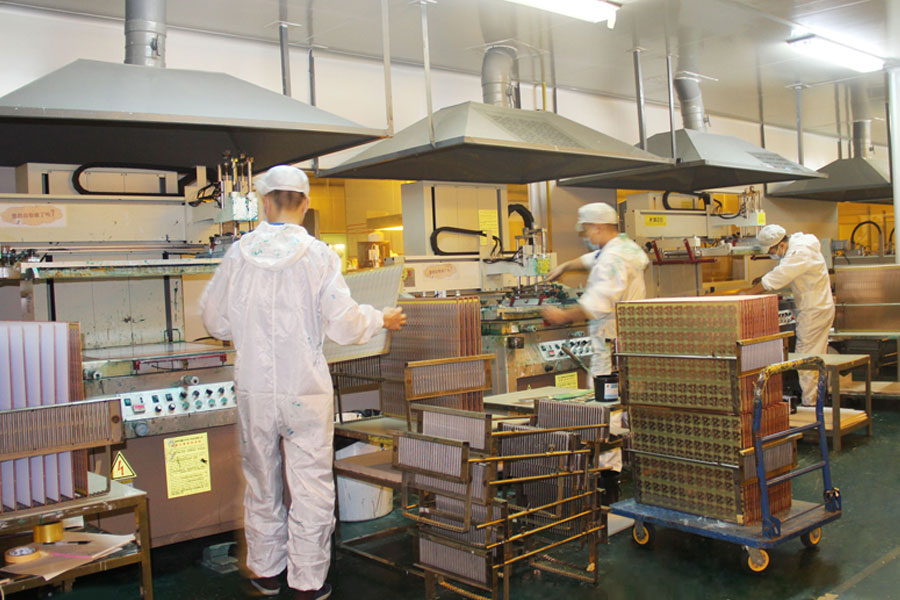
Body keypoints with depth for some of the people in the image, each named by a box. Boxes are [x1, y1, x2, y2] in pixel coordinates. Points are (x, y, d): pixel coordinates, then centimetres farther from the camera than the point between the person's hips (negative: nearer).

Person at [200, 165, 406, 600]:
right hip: (305, 391, -3)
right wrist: (382, 319, 8)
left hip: (254, 389, 3)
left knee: (261, 483, 17)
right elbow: (343, 326, -11)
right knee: (311, 486, 8)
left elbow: (215, 322, 6)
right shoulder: (318, 255, -10)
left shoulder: (238, 254, -2)